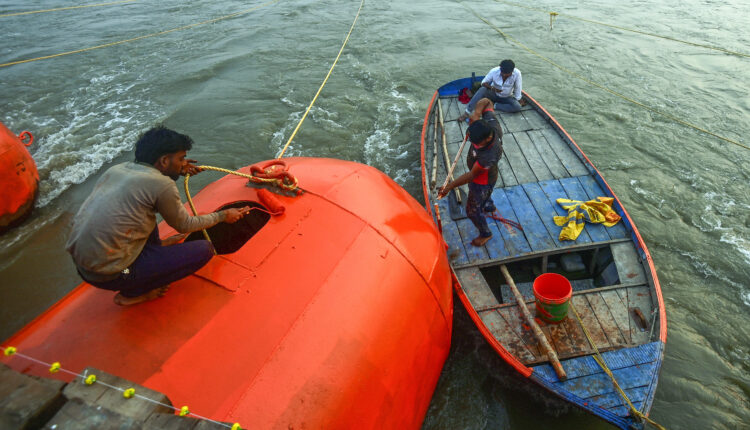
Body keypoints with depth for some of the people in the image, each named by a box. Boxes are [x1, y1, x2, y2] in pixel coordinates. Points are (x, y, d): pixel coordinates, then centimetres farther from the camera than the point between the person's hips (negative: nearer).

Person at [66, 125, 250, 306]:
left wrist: (175, 171, 25)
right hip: (109, 276, -9)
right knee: (205, 249, -7)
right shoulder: (161, 185, -17)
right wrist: (223, 216, 11)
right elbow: (185, 226, -2)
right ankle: (132, 293, 1)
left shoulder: (116, 168, 5)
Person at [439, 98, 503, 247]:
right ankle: (489, 206, 72)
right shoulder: (491, 123, -28)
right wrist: (476, 112, -29)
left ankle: (485, 233, 41)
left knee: (472, 210, 14)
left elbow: (472, 176, -33)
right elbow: (486, 101, -10)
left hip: (482, 181, -8)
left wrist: (449, 187, -28)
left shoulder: (489, 156, -47)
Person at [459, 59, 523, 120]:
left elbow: (518, 88, -15)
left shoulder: (517, 73, -25)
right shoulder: (494, 71, -23)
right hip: (493, 94, -1)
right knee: (482, 89, -33)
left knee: (517, 107, -29)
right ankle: (467, 112, -38)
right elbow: (484, 82, -14)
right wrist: (492, 88, -32)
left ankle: (494, 106, -19)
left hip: (507, 97, 1)